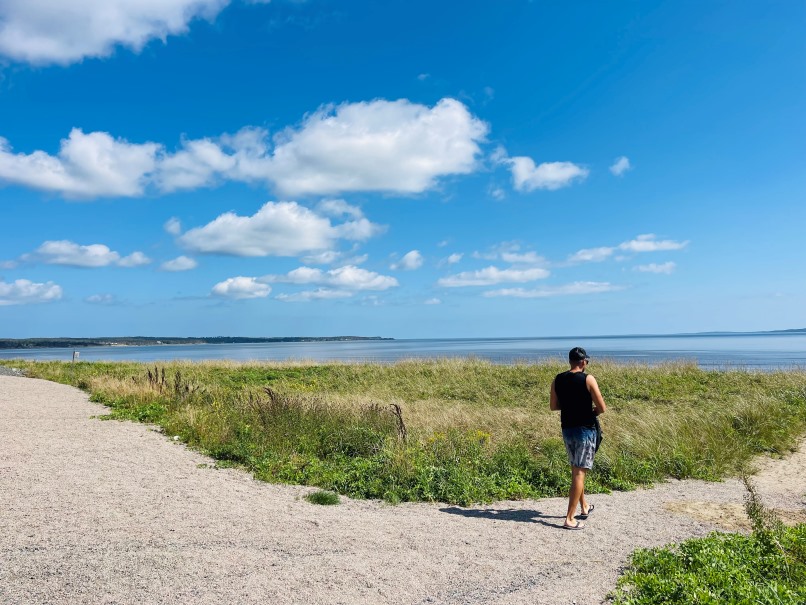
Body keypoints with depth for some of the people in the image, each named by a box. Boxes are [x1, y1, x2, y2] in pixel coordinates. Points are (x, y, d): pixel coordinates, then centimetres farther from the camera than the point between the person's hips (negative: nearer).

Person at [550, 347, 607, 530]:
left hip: (567, 429, 6)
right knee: (580, 473, -3)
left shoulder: (557, 379, 2)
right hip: (585, 430, -6)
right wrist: (592, 411, 9)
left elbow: (553, 406, 9)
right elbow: (602, 408, -12)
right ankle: (569, 519, -4)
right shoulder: (588, 379, -13)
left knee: (576, 469, 22)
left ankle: (584, 507, 38)